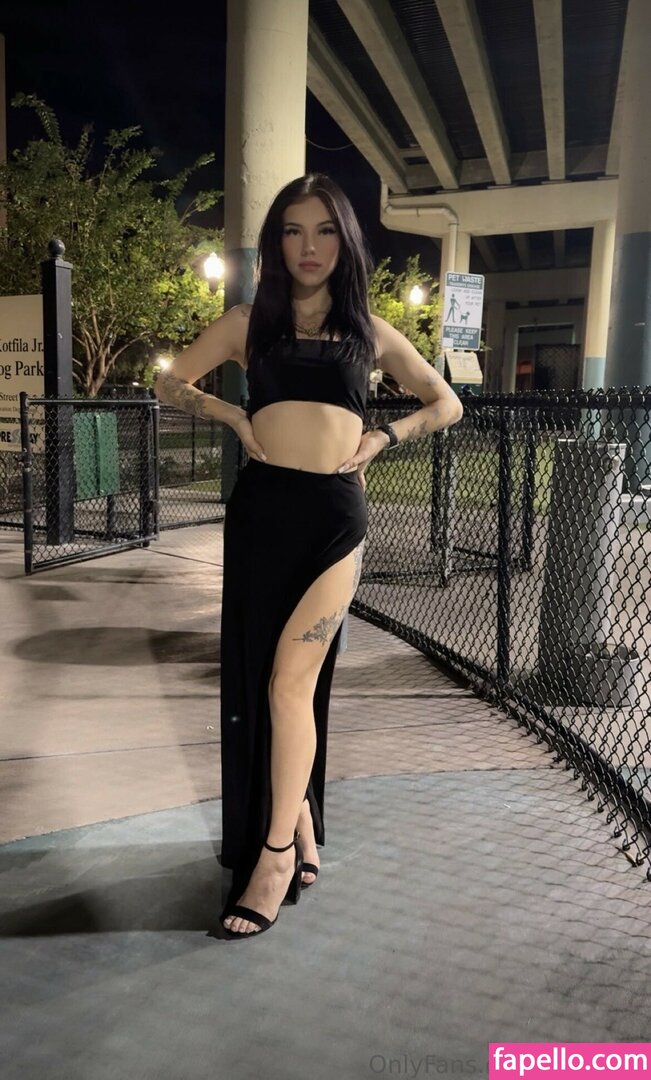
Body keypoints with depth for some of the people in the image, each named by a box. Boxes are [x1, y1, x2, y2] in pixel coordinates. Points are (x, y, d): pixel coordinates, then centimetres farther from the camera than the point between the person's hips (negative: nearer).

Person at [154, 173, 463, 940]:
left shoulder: (369, 331, 12)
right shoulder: (249, 321, 11)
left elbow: (447, 403, 19)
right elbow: (169, 383, 17)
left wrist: (383, 437, 4)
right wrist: (232, 416, 2)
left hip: (335, 515, -1)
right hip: (260, 512, 2)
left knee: (291, 681, -9)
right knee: (258, 682, 6)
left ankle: (275, 854, 5)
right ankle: (302, 831, 25)